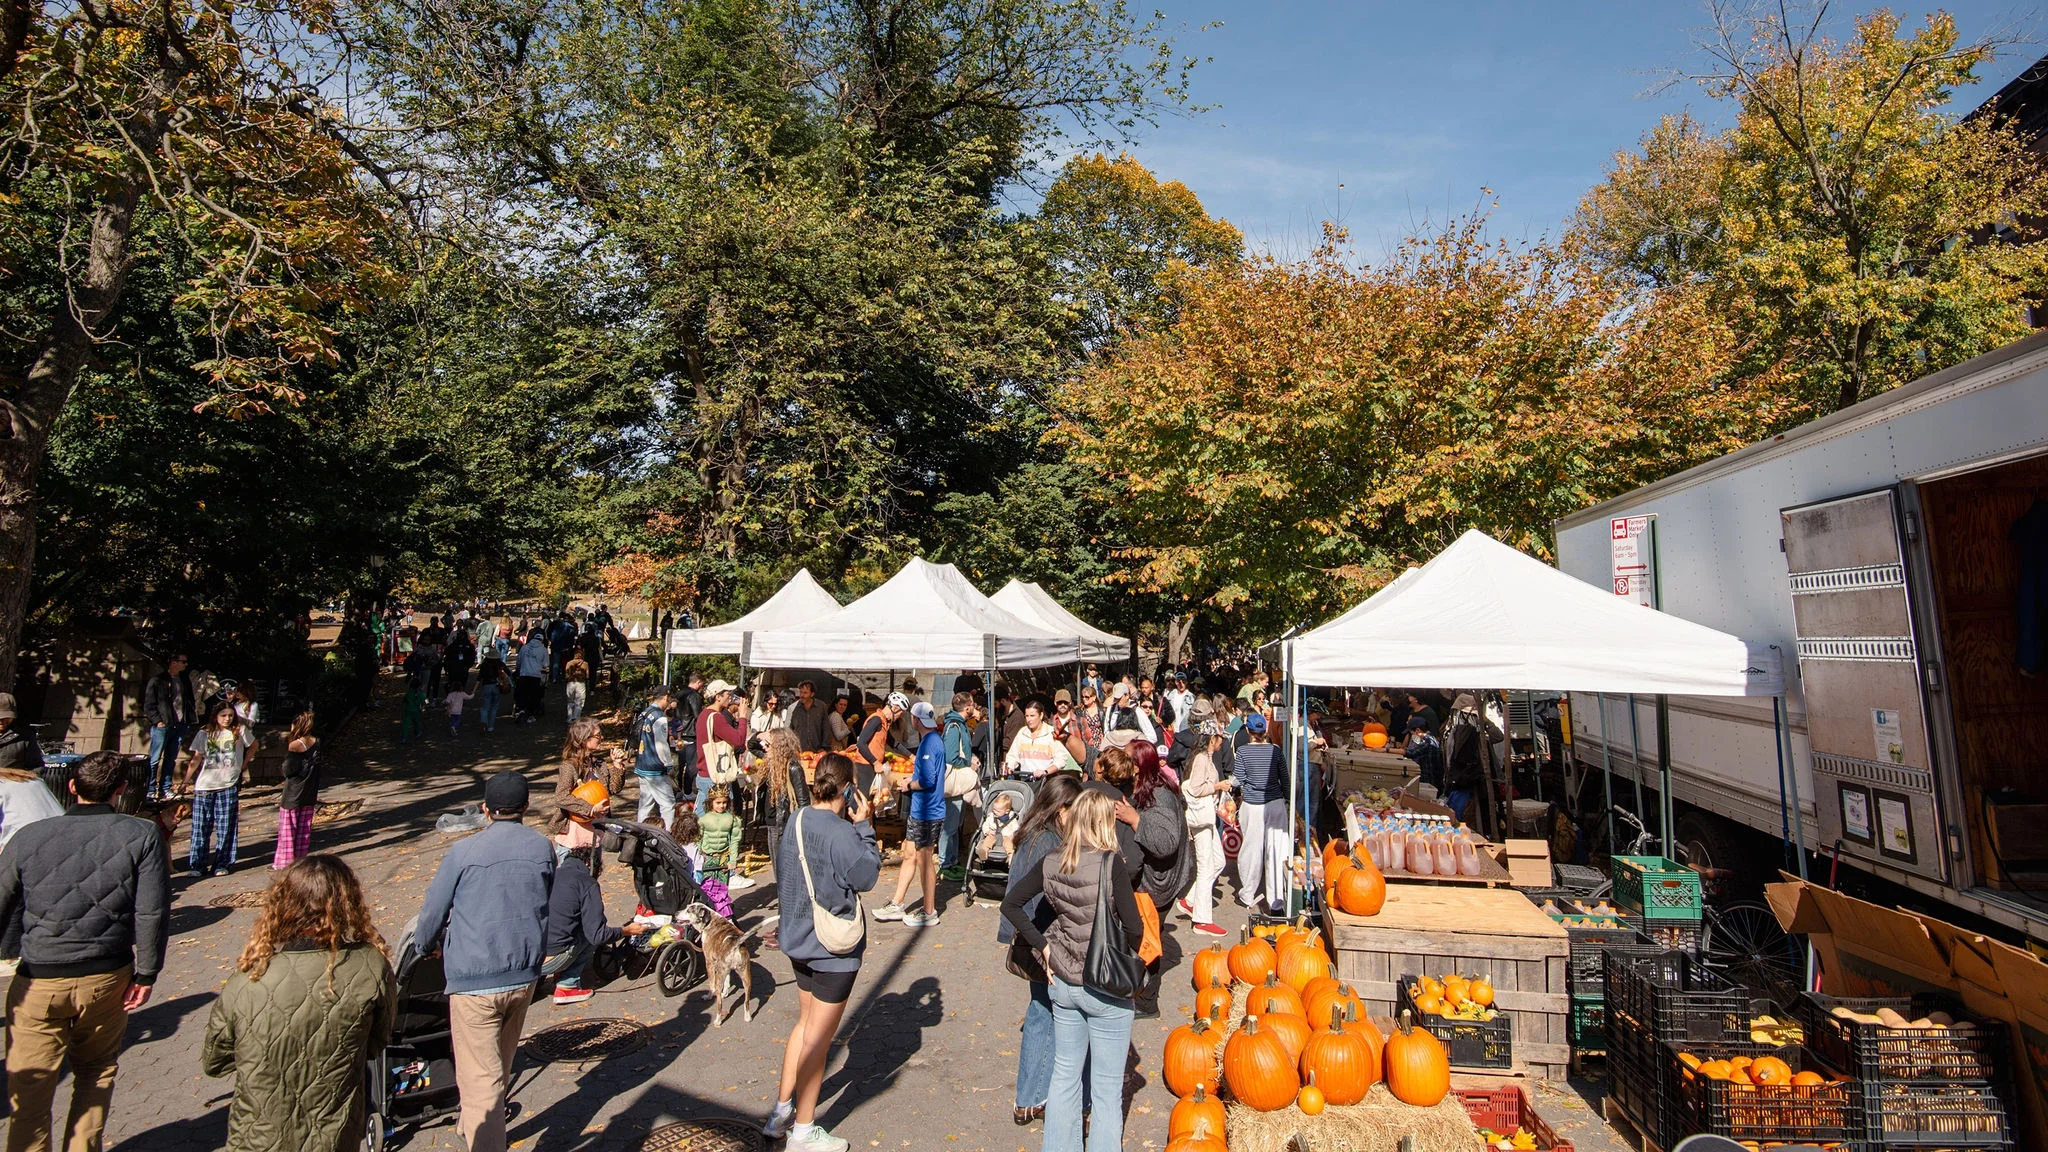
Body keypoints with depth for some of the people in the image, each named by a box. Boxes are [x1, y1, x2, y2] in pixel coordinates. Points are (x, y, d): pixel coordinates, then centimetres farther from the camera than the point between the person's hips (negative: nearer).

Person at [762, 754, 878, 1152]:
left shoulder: (796, 821, -2)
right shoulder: (840, 832, -26)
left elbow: (783, 874, 7)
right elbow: (867, 875, -18)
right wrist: (863, 826, -15)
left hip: (798, 940, 8)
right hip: (833, 948, -8)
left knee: (806, 1023, 26)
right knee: (818, 1037, 8)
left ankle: (782, 1111, 37)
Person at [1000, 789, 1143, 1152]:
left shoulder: (1053, 863, -4)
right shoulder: (1111, 864, -19)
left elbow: (1010, 904, 2)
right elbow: (1133, 927, -19)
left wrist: (1042, 945, 1)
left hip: (1062, 982, 5)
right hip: (1105, 987, -5)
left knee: (1063, 1074, 21)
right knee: (1107, 1088, 10)